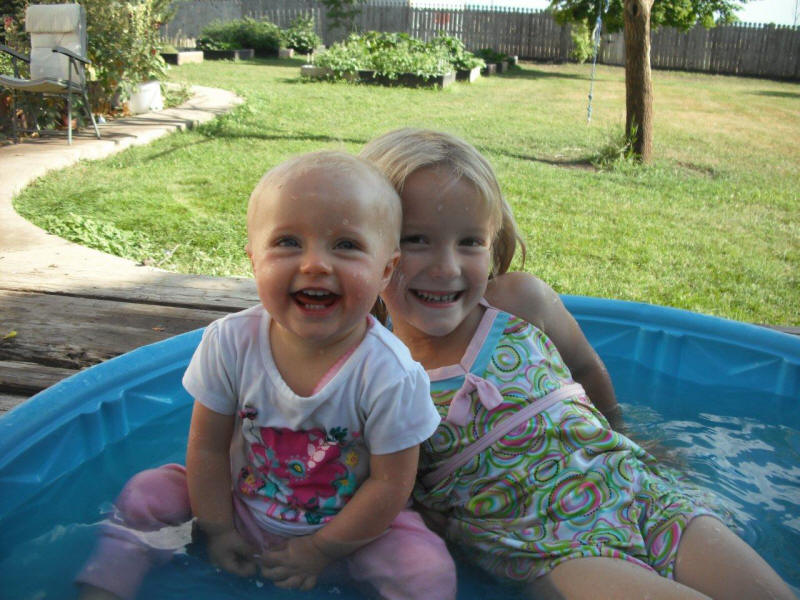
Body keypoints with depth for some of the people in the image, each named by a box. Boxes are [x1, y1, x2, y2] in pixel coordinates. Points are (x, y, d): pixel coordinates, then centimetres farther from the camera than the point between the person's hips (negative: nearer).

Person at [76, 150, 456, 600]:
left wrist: (321, 550, -11)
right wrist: (218, 530, -3)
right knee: (146, 494, -7)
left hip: (349, 525, -2)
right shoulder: (230, 343, -19)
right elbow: (209, 447, -7)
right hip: (241, 508, 3)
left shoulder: (388, 374, -27)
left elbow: (391, 483, -16)